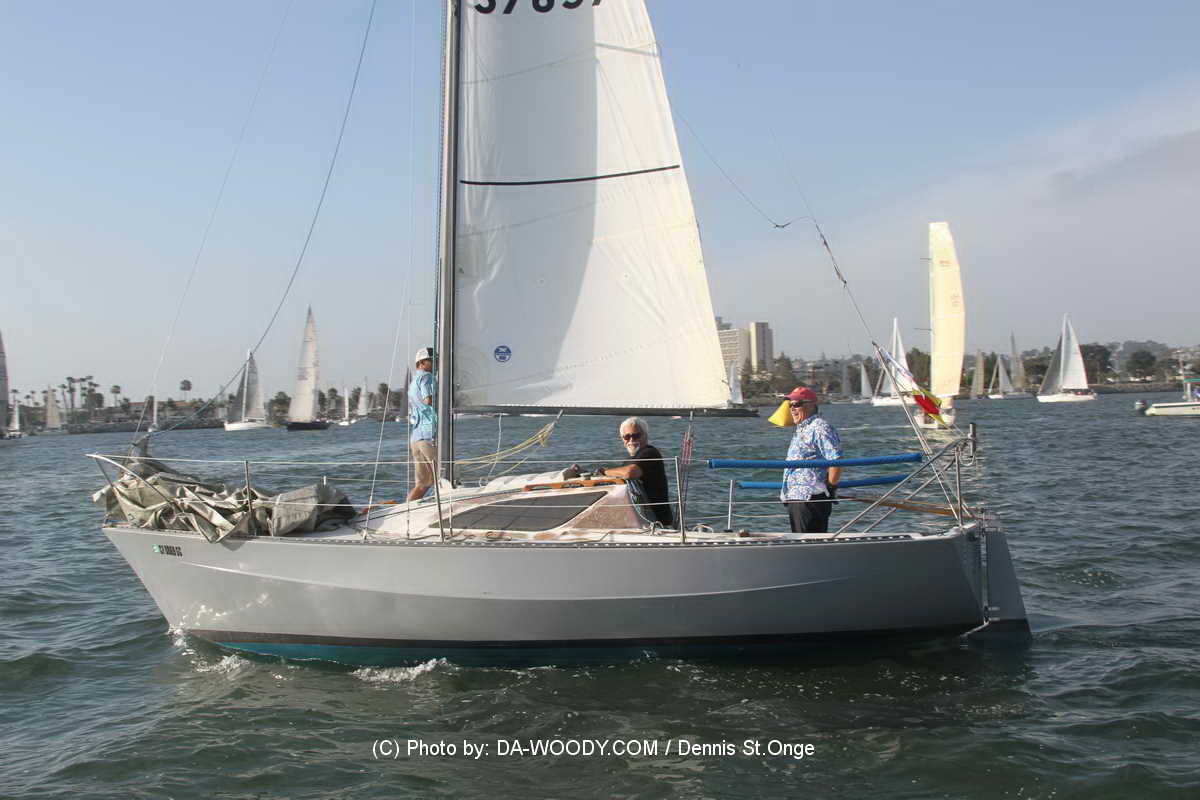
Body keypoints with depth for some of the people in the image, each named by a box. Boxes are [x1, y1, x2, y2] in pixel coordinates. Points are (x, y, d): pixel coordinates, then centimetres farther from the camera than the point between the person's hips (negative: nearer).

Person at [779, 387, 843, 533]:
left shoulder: (820, 428, -14)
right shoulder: (801, 429, 20)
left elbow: (836, 460, -22)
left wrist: (830, 488, -16)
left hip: (811, 498, -11)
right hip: (795, 499, 11)